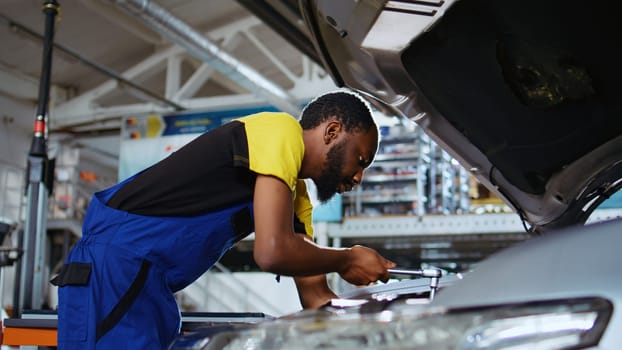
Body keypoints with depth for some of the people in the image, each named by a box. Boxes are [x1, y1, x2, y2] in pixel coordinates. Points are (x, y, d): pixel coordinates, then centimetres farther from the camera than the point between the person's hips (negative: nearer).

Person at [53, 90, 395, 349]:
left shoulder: (295, 195, 18)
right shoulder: (283, 131, -12)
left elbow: (315, 297, 18)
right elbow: (272, 253, -23)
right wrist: (346, 260, -6)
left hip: (150, 286, 10)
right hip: (115, 266, -10)